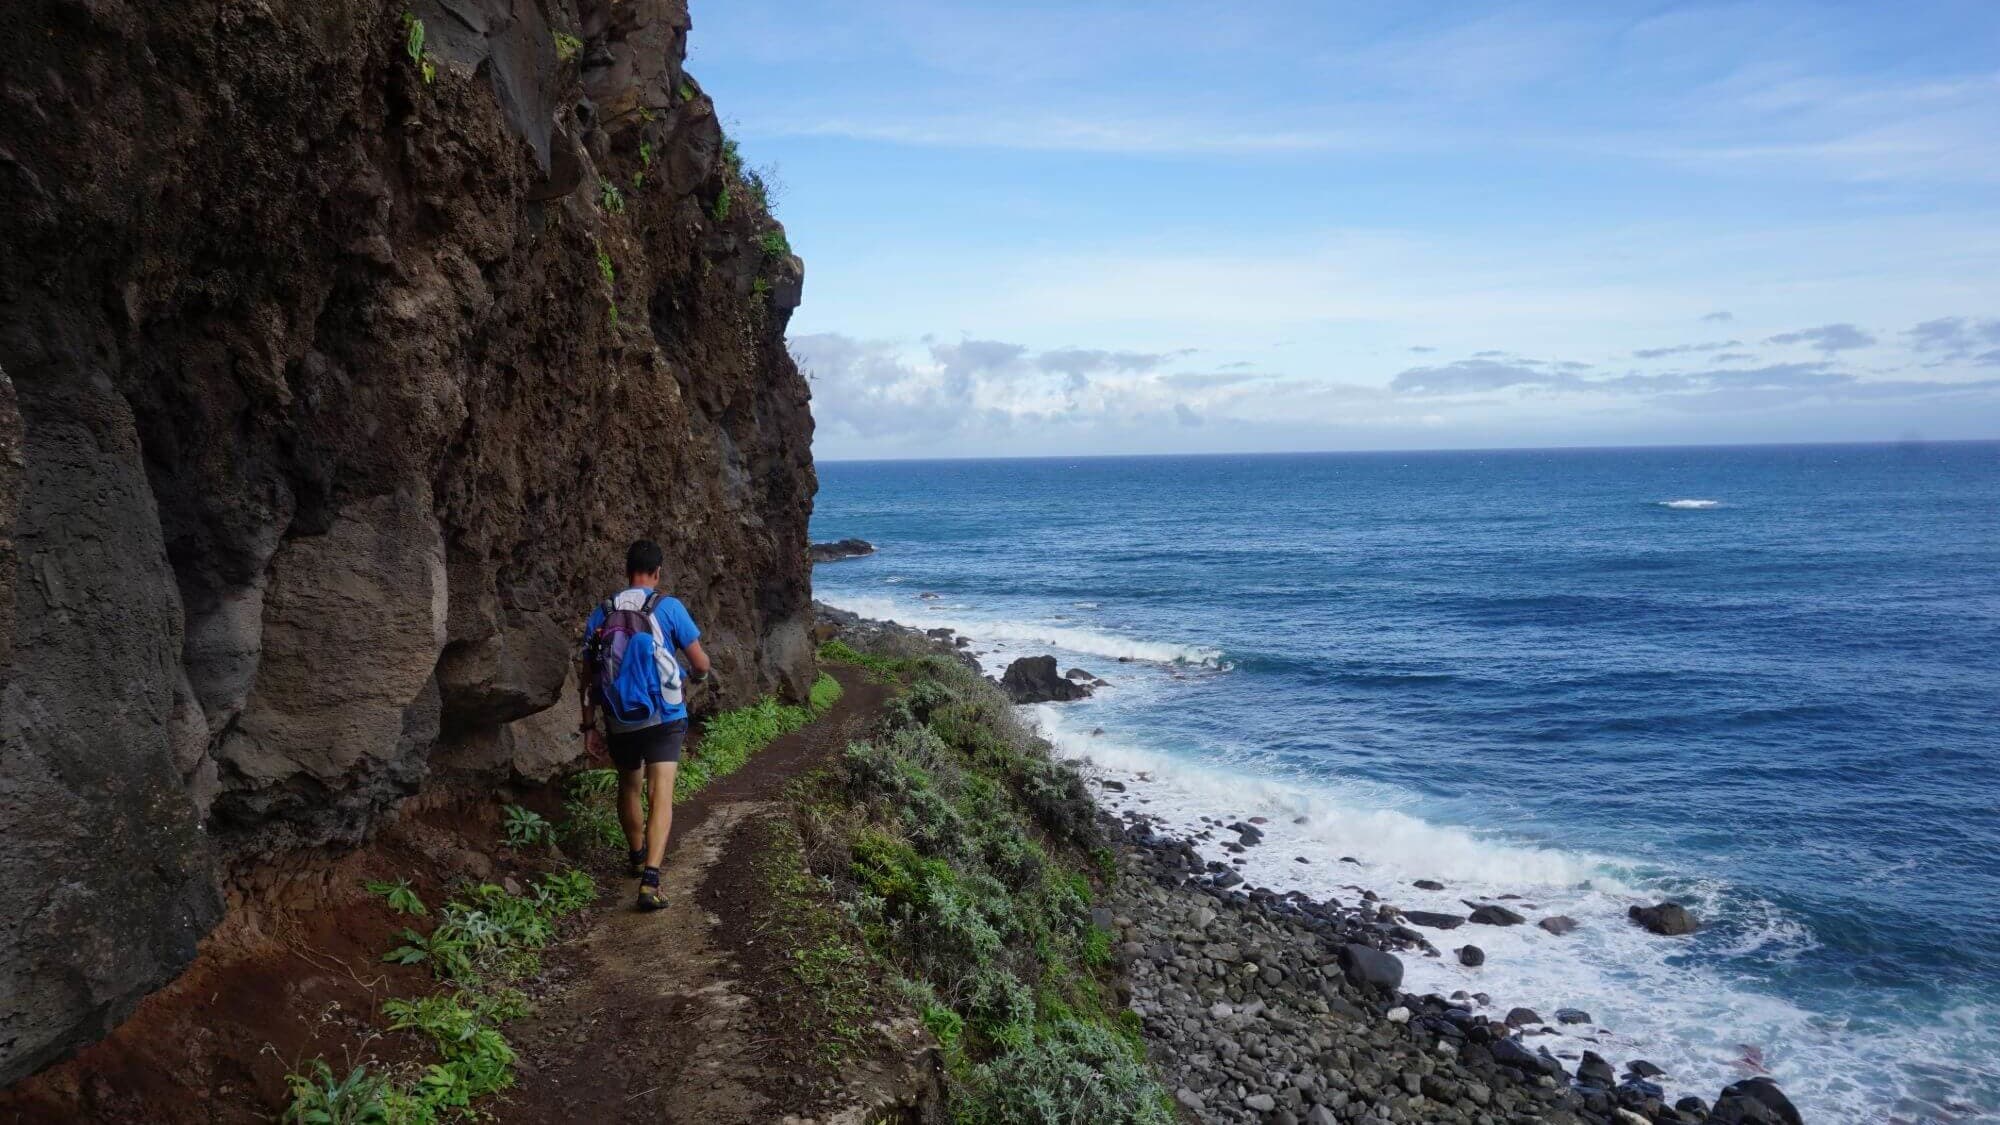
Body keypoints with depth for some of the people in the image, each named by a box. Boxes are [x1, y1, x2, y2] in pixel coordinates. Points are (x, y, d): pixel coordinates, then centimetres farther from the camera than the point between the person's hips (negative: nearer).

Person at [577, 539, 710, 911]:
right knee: (661, 797, -7)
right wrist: (692, 678, 19)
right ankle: (649, 880, -21)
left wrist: (589, 726, 12)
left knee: (628, 788, 25)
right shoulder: (669, 607, -7)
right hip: (663, 719, -4)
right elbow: (701, 663, -5)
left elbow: (586, 675, 5)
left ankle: (638, 858, 42)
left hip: (619, 723, 4)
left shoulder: (601, 613, 3)